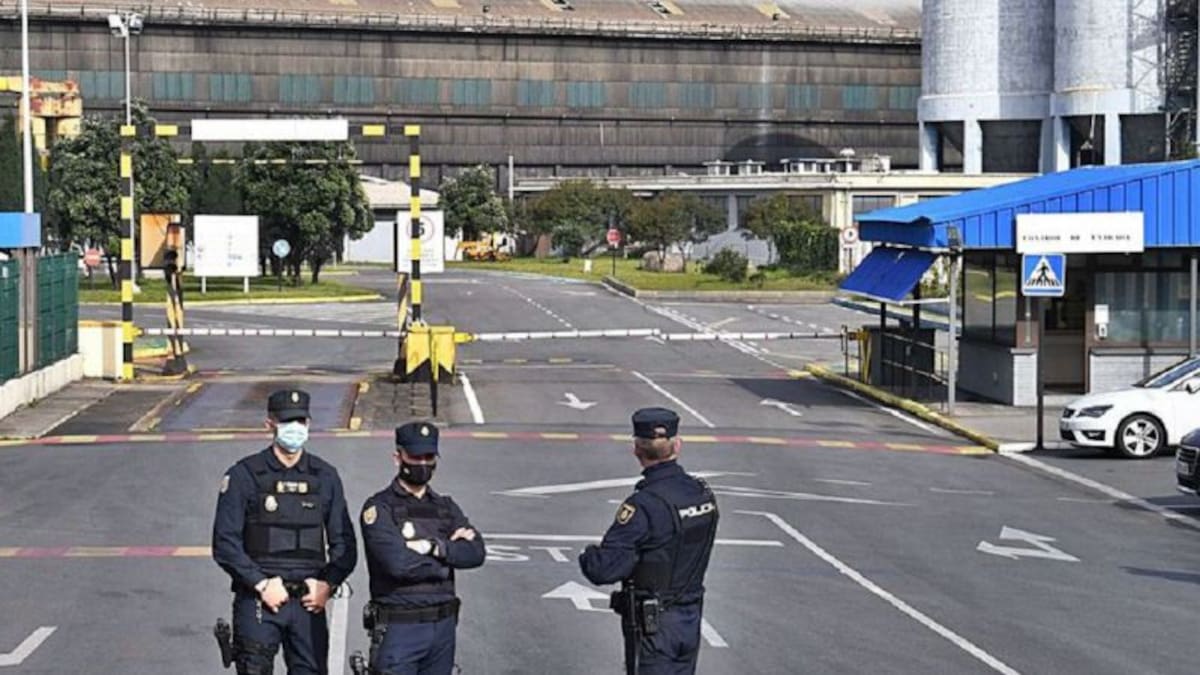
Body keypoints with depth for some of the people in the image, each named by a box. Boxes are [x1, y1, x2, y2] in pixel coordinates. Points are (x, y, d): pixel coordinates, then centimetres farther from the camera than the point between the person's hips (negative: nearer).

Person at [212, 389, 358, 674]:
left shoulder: (325, 477, 10)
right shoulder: (244, 476, -1)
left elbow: (344, 544, 13)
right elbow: (225, 543, -5)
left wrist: (328, 584, -3)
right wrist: (262, 585, -12)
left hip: (309, 600, 3)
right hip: (257, 601, -3)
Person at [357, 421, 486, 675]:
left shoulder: (446, 508, 13)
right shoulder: (380, 507, -5)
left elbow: (475, 552, -2)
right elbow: (397, 562, -19)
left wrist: (434, 547, -16)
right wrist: (450, 553, -6)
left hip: (443, 626, 6)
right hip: (399, 628, -6)